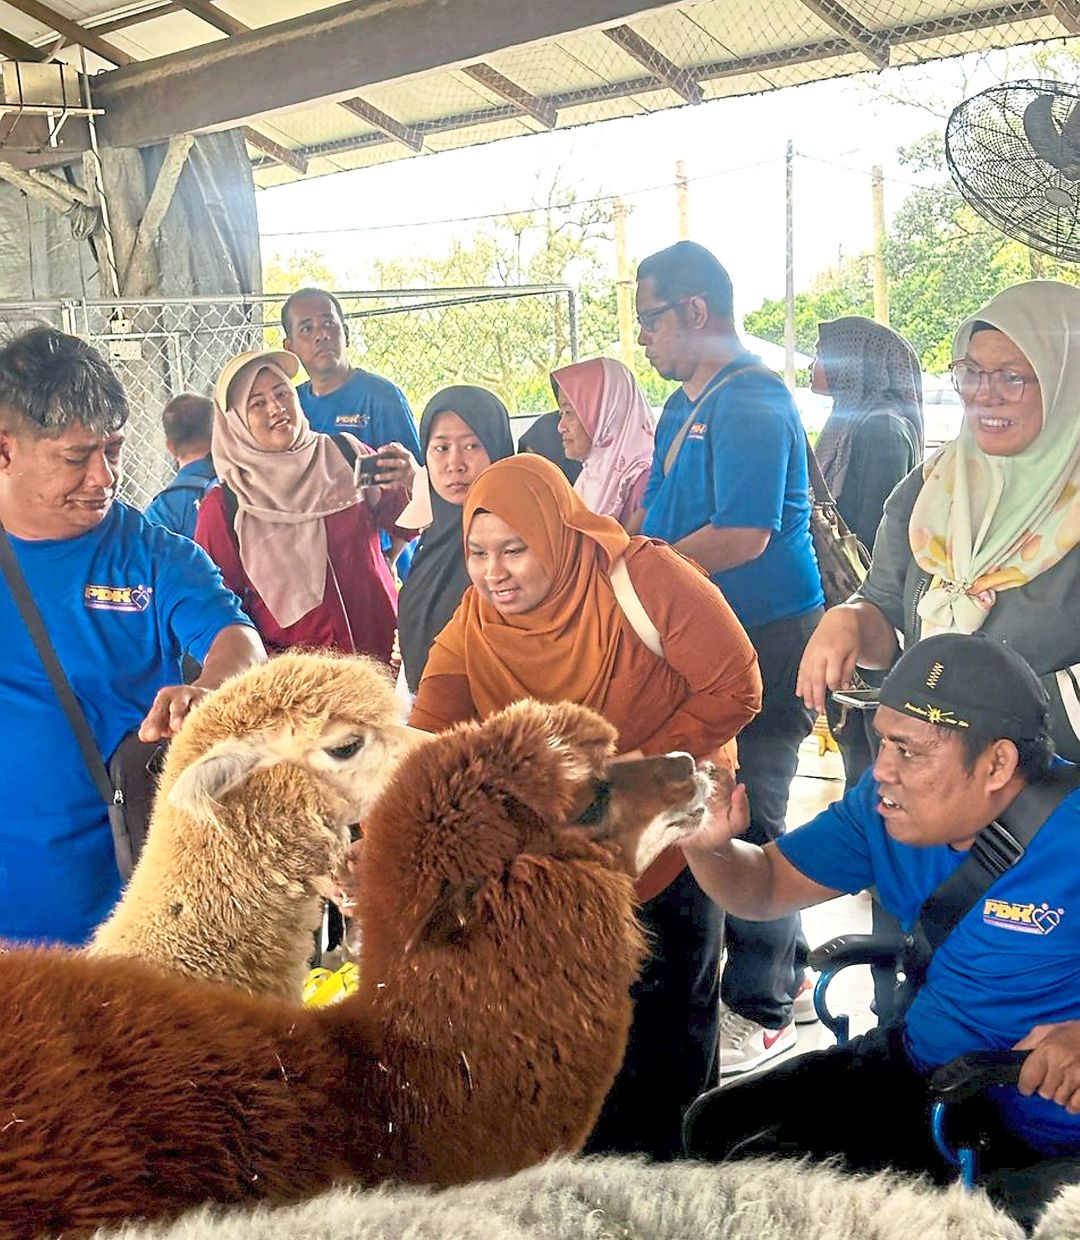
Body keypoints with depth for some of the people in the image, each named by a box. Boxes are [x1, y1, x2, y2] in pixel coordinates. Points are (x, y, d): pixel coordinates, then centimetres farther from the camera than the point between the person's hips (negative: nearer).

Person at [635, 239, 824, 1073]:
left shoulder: (752, 403, -16)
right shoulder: (685, 404, 15)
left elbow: (741, 536, -25)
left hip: (764, 638, -10)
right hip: (705, 636, 10)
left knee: (744, 822, -1)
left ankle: (761, 1010, 14)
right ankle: (783, 965, 33)